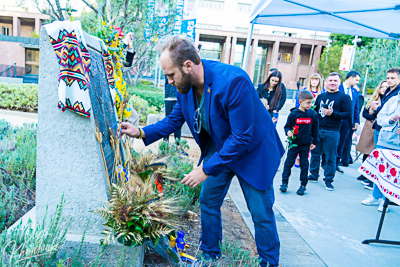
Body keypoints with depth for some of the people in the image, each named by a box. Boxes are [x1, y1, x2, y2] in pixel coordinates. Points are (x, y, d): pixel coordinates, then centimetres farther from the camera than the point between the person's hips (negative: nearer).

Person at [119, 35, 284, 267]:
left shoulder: (233, 80, -34)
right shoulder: (185, 86, -11)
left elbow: (242, 137, -31)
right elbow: (175, 120, 4)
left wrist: (207, 169, -27)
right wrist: (141, 132, -10)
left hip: (252, 150, -6)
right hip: (219, 148, 7)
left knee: (261, 213, 4)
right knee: (208, 202, 13)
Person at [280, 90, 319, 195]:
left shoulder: (313, 114, 0)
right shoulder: (293, 114, -8)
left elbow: (315, 129, 8)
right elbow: (287, 126, 1)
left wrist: (314, 142, 9)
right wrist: (288, 131, -20)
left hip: (306, 145, 2)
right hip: (294, 144, -1)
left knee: (304, 164, 8)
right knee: (289, 162, 2)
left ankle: (303, 185, 20)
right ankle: (284, 182, 13)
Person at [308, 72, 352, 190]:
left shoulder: (344, 97, -1)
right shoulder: (320, 96, 13)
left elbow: (348, 114, -8)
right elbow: (314, 111, 17)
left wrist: (332, 113, -20)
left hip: (332, 132, -4)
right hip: (317, 130, 4)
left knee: (330, 157, 3)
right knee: (315, 154, 11)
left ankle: (328, 180, 15)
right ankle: (314, 175, 26)